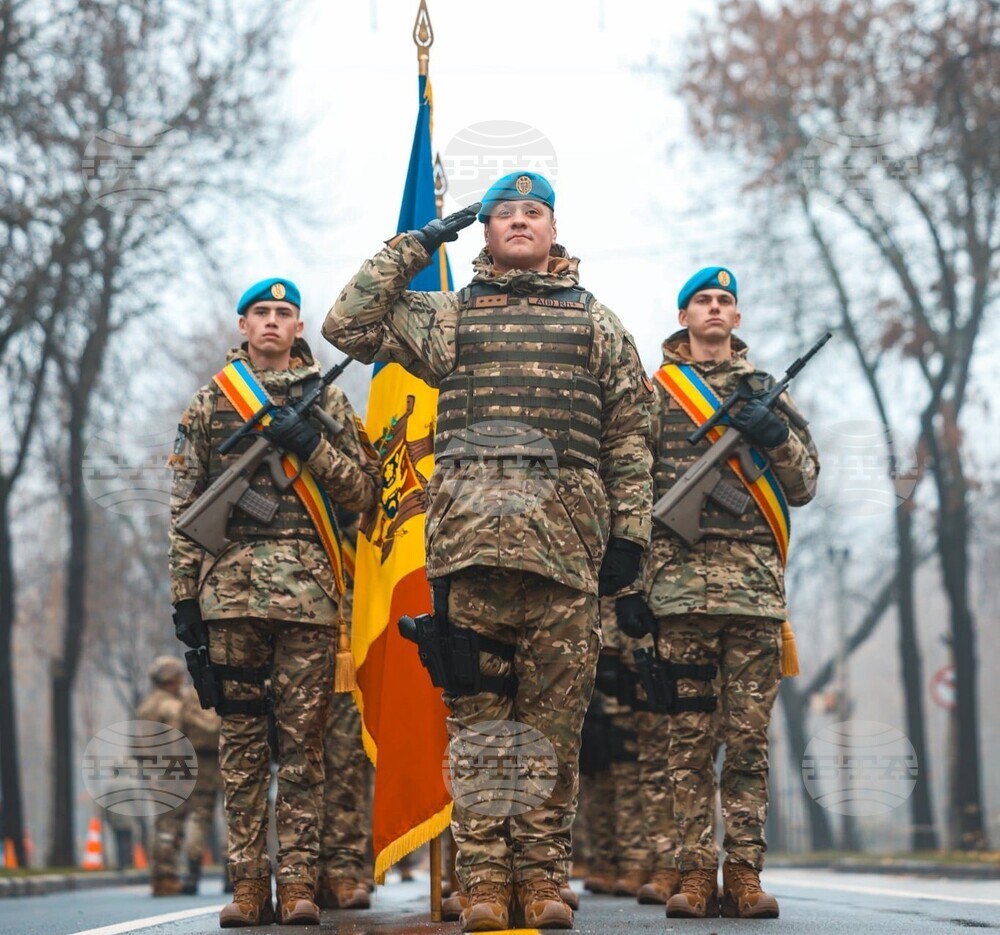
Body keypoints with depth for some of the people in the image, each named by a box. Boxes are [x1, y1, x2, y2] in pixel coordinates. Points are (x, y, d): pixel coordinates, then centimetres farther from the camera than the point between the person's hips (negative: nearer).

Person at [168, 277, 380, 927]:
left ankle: (298, 882, -1)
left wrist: (310, 443, -7)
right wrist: (185, 594, 3)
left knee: (303, 738, -3)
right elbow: (185, 507, 10)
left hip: (307, 588, 0)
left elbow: (363, 490, 8)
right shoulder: (210, 402, 14)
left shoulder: (328, 401, 14)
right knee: (241, 736, 1)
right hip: (230, 587, 1)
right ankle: (248, 884, 4)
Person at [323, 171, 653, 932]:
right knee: (476, 717, -3)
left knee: (554, 721, -1)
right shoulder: (447, 317, 18)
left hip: (565, 544, 0)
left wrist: (629, 533, 4)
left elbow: (629, 436, 13)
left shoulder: (597, 323, 17)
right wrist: (414, 247, 11)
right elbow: (348, 325, 10)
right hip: (468, 539, 0)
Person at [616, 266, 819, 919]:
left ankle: (745, 876, 2)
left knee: (750, 738, 0)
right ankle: (697, 875, -1)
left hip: (756, 588, 2)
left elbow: (804, 487, 14)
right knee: (690, 735, -3)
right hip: (681, 585, -2)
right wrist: (627, 584, -2)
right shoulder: (653, 392, 11)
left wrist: (777, 437, -6)